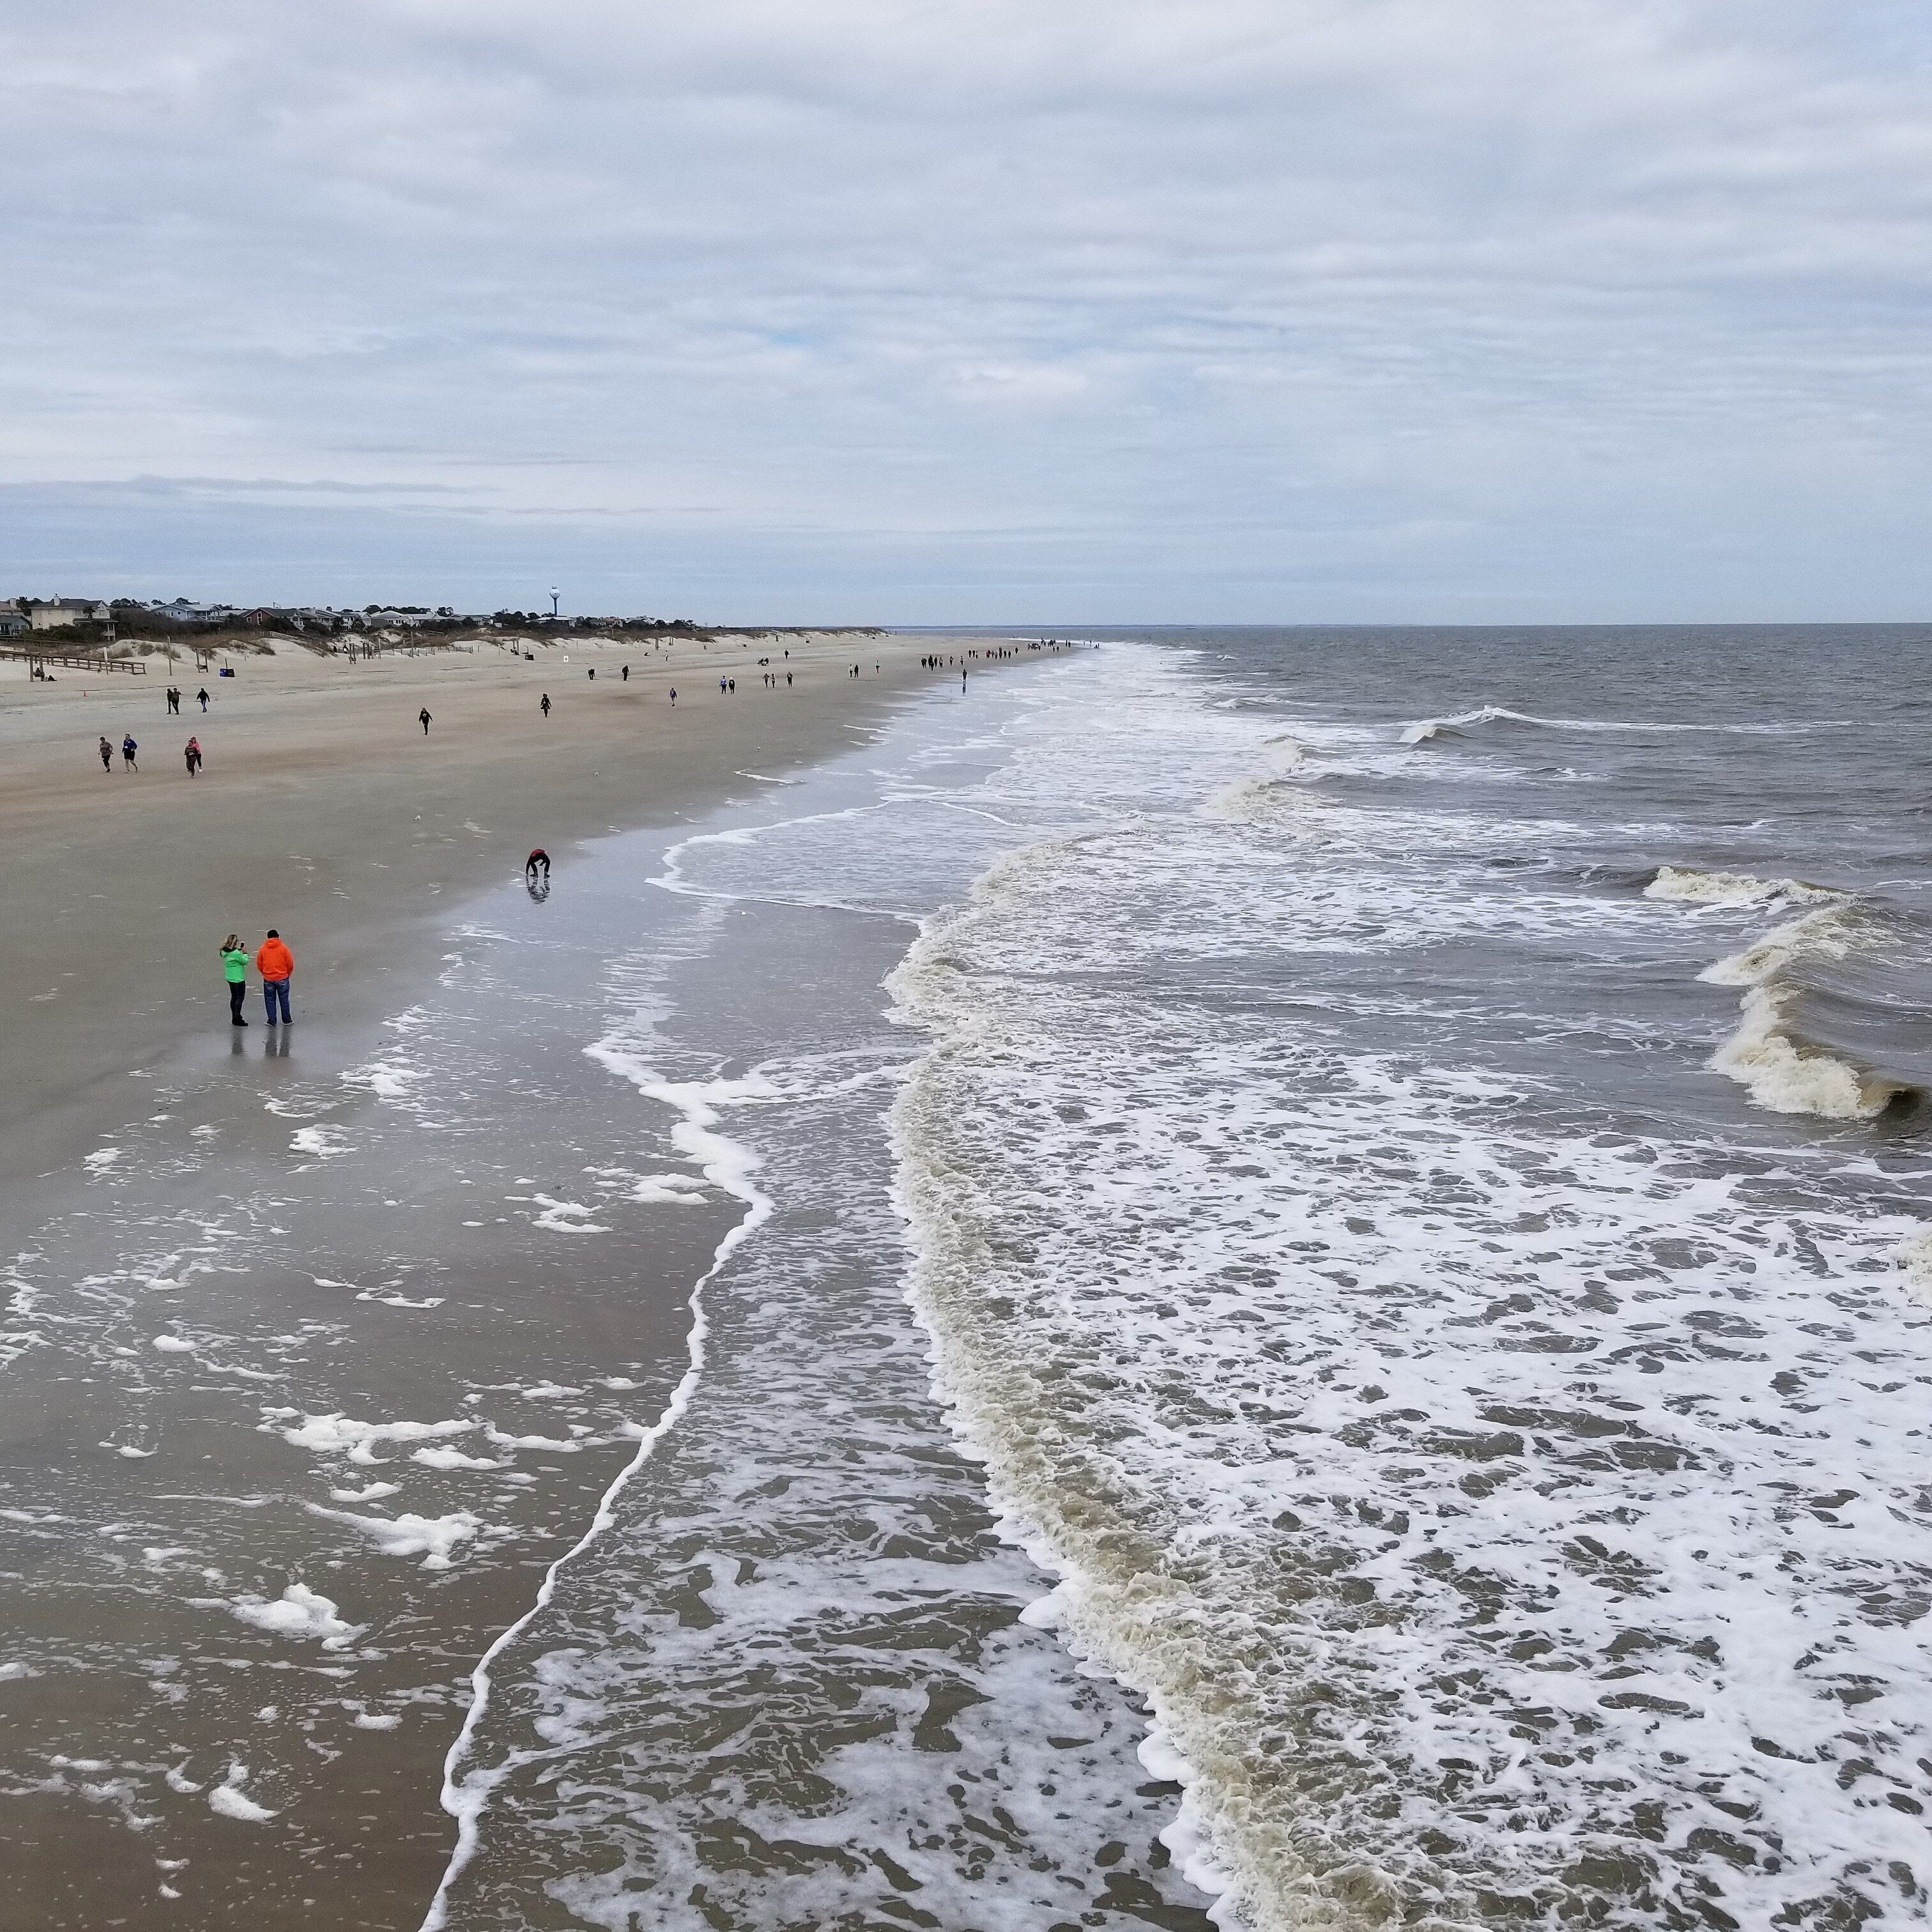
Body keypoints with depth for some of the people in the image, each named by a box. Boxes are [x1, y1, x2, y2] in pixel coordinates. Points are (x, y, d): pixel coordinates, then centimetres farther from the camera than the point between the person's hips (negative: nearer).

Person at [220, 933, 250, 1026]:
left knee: (234, 997, 16)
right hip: (238, 978, -9)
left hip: (230, 978, 9)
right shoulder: (236, 953, -23)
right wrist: (245, 953, 0)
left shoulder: (225, 951, 2)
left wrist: (238, 950, 8)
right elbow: (245, 961, -13)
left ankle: (234, 1017, 22)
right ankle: (237, 1018, -5)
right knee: (240, 997, -2)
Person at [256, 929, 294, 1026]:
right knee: (284, 1000, 10)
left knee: (270, 1001, 11)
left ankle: (272, 1021, 13)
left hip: (268, 980, 1)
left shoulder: (263, 949, -2)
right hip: (282, 979, -1)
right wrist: (287, 974, 12)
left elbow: (259, 965, 3)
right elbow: (290, 964, -4)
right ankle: (286, 1020, 16)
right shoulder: (283, 948, -7)